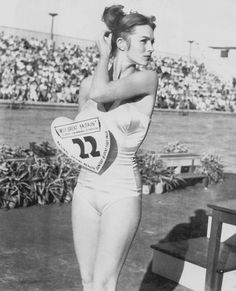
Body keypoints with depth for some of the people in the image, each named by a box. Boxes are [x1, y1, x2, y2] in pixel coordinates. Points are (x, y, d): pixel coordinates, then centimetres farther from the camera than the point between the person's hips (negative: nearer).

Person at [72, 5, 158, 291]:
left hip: (122, 193, -4)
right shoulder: (89, 83, 4)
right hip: (86, 188, 5)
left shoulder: (147, 78, -8)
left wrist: (105, 56, -7)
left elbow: (100, 93, -25)